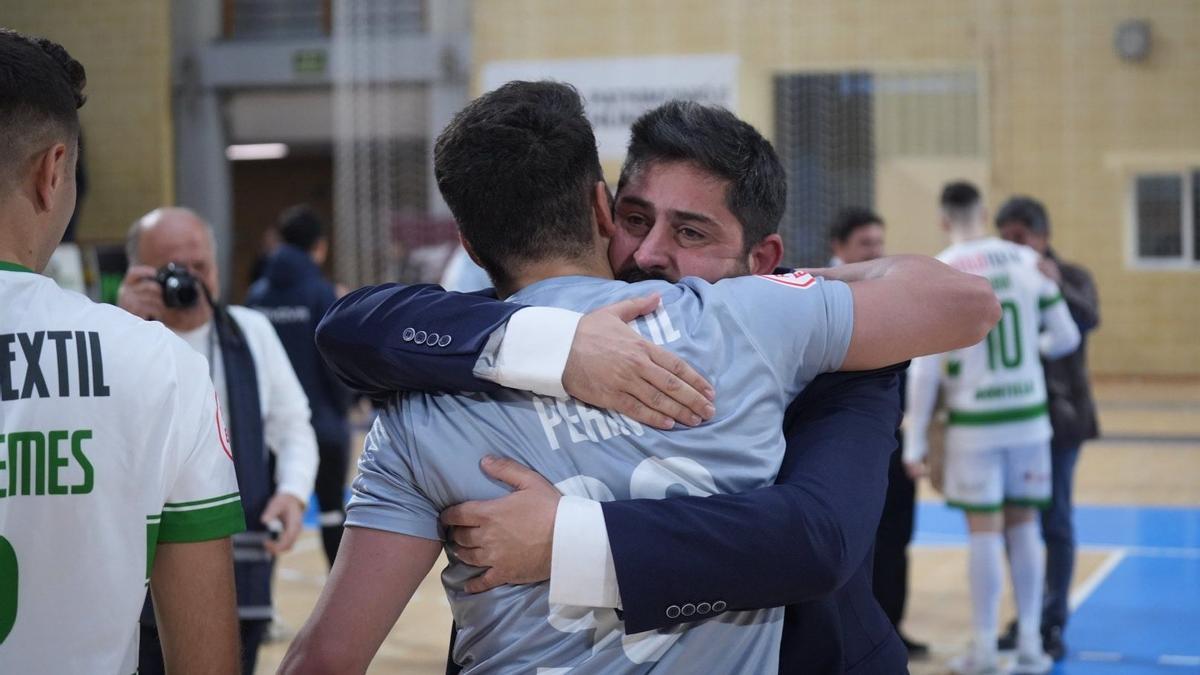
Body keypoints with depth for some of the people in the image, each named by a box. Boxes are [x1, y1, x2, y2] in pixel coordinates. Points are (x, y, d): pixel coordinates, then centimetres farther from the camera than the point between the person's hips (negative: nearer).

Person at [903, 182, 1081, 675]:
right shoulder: (1026, 262, 0)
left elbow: (924, 367, -10)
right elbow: (1067, 338, 5)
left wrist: (915, 441, -4)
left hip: (974, 421, -3)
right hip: (1028, 414, 3)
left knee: (985, 531, 3)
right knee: (1023, 527, 11)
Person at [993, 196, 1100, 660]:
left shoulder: (1071, 277, -2)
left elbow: (1088, 320, -22)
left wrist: (1058, 287, -41)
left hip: (1057, 414, -3)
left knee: (1055, 522, 0)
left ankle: (1053, 625, 4)